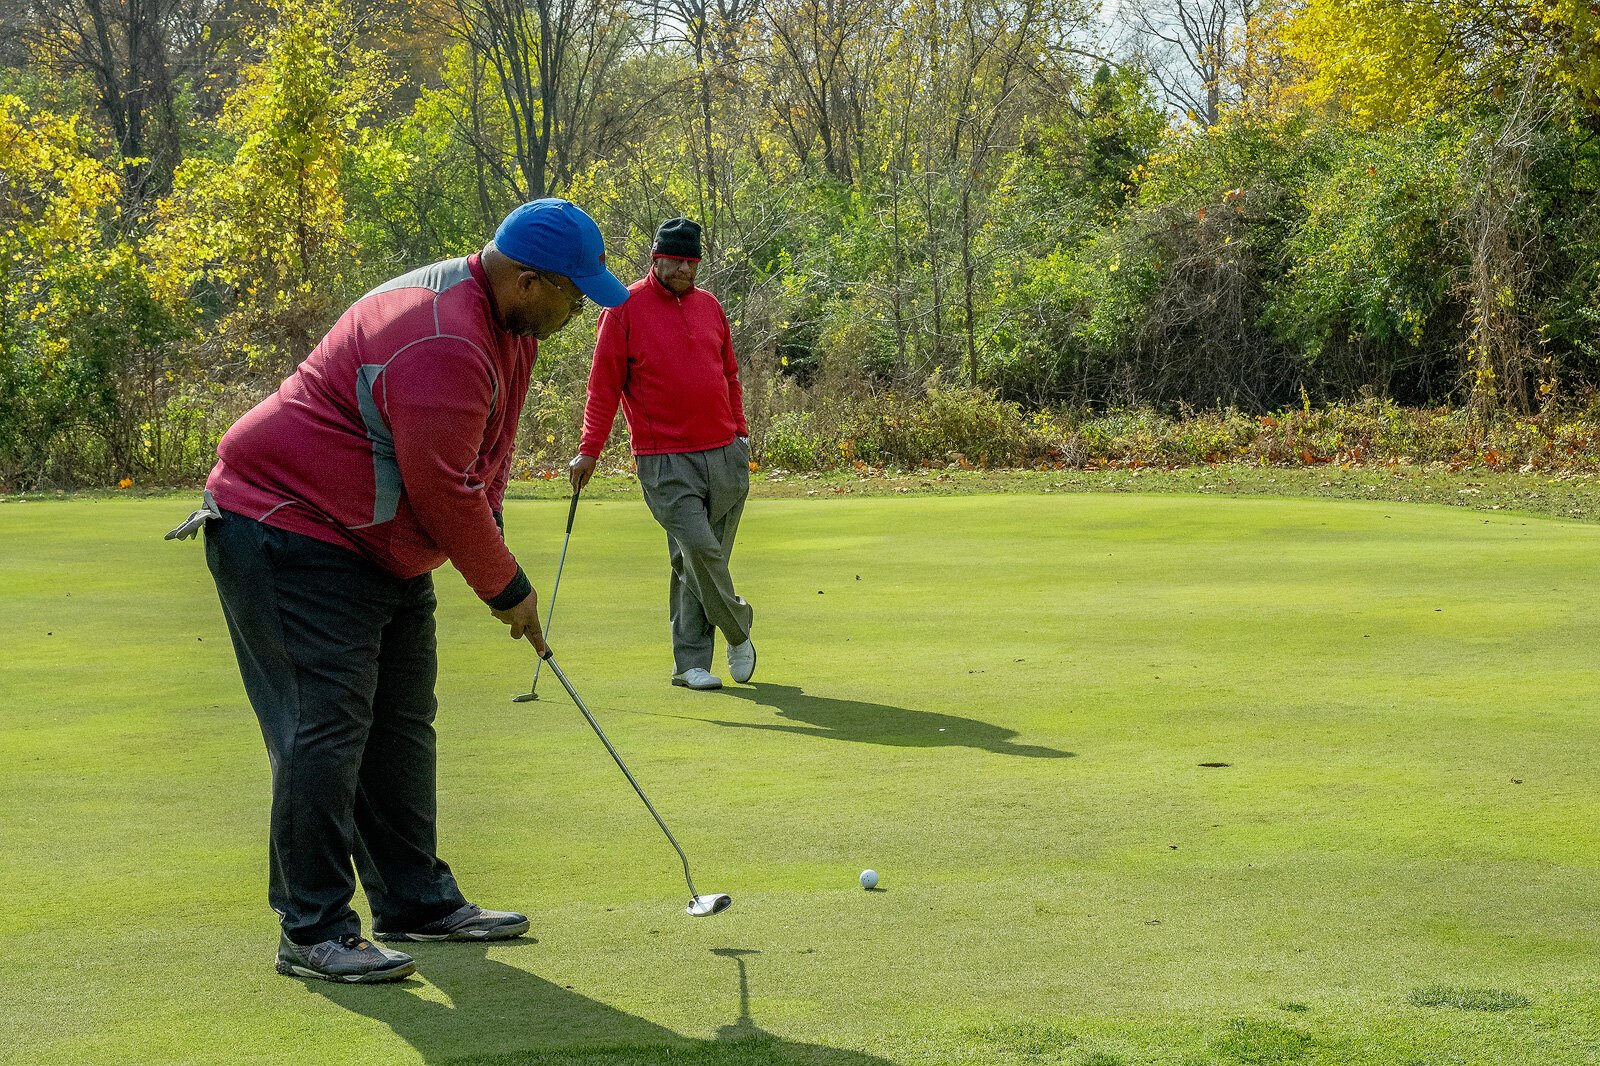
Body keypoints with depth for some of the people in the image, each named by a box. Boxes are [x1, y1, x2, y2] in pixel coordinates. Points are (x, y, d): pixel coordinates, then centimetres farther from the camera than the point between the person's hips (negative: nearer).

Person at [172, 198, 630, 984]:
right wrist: (506, 588, -12)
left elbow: (481, 456, 16)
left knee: (402, 722, 14)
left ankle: (414, 902, 22)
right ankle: (313, 933, -10)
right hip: (289, 532, -11)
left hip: (382, 548, 11)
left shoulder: (504, 320, 6)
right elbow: (443, 491, -24)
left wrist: (488, 533, 4)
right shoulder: (442, 346, -28)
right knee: (325, 728, -13)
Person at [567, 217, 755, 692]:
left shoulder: (709, 306, 14)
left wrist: (740, 432, 21)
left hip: (725, 455, 5)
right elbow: (604, 387, -2)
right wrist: (589, 451, -6)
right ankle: (738, 632, 7)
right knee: (698, 547, -15)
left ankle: (690, 661, 12)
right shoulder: (625, 309, -1)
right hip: (665, 460, -5)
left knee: (700, 560, 5)